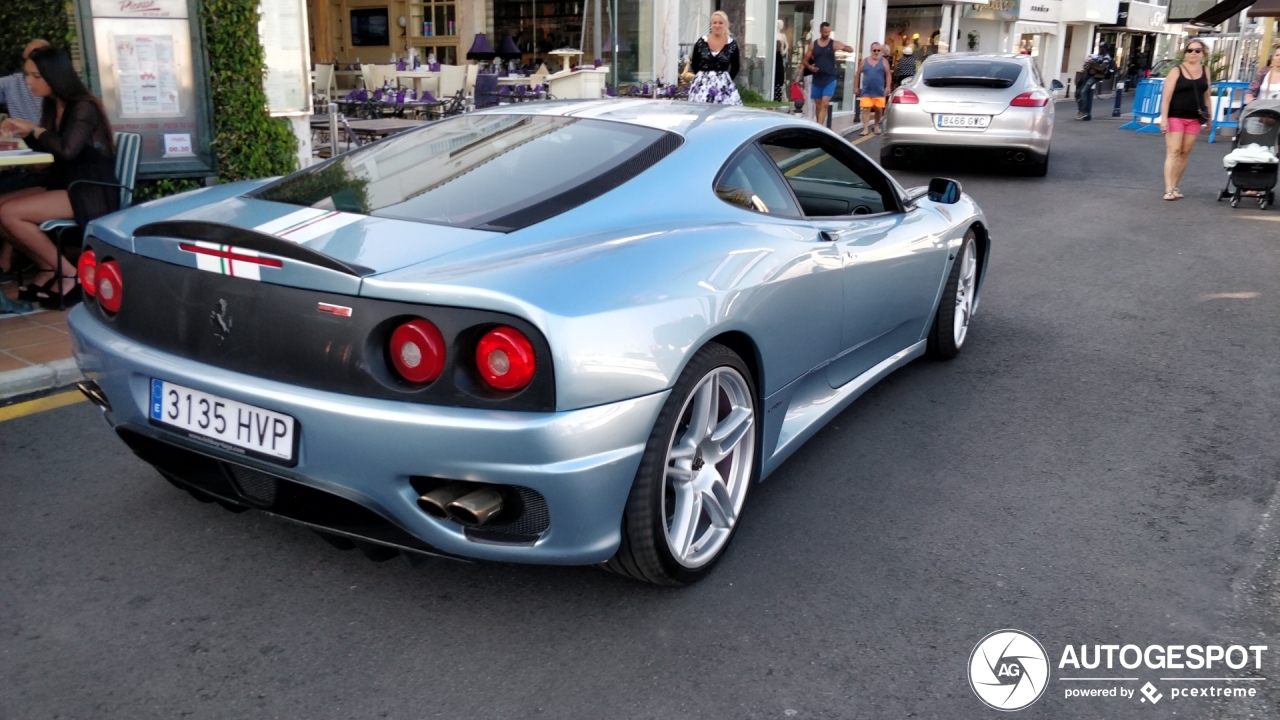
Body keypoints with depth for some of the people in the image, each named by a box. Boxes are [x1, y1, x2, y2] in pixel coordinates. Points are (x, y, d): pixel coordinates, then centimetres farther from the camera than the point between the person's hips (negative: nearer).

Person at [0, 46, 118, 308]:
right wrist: (23, 131, 5)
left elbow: (66, 149, -27)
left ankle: (70, 275, -11)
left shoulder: (83, 108, -14)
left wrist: (33, 129, -13)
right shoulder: (52, 106, 12)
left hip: (92, 193, -9)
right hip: (65, 186, 9)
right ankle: (47, 269, 5)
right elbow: (44, 146, 24)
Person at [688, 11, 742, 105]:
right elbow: (693, 64, 9)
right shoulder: (701, 42, 0)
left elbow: (735, 67, 11)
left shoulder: (732, 44, 0)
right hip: (702, 85, 0)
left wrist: (725, 80, 4)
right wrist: (702, 77, 7)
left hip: (723, 85, 0)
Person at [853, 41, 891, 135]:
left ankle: (876, 126, 27)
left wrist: (887, 87, -8)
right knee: (866, 109, -8)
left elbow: (888, 75, 2)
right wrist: (856, 87, 7)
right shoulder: (864, 62, 7)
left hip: (879, 92, 0)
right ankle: (865, 128, -9)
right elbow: (858, 75, 11)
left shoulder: (884, 62, 5)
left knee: (879, 109, 6)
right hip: (866, 91, 0)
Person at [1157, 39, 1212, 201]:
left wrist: (1209, 116, 13)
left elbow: (1206, 95, 15)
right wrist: (1164, 118, -16)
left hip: (1194, 118, 5)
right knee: (1173, 151, -9)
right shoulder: (1176, 71, -4)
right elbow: (1167, 97, -8)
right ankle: (1169, 189, -14)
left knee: (1185, 153, 6)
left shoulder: (1205, 71, 10)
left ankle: (1174, 186, 13)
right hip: (1176, 116, -5)